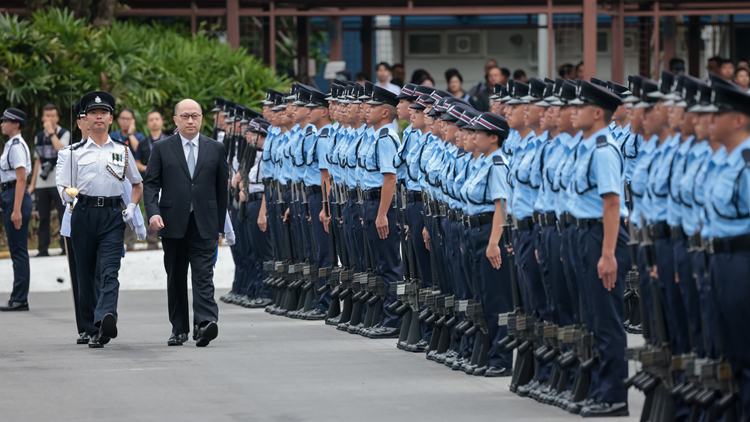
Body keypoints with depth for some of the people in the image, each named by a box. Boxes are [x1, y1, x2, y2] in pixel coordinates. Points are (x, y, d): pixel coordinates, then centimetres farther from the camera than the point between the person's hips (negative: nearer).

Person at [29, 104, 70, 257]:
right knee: (43, 217, 4)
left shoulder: (64, 134, 0)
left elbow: (62, 150, -20)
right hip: (42, 183, 4)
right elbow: (38, 161, 17)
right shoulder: (39, 136, 13)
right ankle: (43, 249, 8)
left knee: (63, 215, -4)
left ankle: (66, 248, 0)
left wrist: (51, 132, -15)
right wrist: (32, 184, 15)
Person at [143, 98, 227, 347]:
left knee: (203, 275, -13)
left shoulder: (215, 149, 9)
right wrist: (153, 213, -15)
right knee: (176, 278, 7)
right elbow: (151, 184, 2)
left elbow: (222, 188, 11)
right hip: (173, 224, 1)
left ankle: (205, 323, -24)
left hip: (204, 225, -1)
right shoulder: (162, 149, 6)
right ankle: (179, 329, 15)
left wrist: (219, 226, 8)